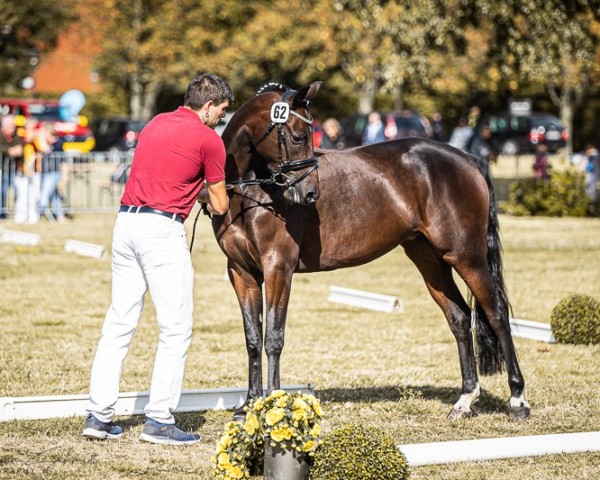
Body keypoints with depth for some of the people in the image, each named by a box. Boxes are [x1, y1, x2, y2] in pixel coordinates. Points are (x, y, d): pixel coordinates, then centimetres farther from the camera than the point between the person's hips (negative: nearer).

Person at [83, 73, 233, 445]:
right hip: (163, 229, -7)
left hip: (127, 221, 7)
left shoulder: (156, 124, 18)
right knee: (176, 329, 0)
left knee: (119, 323, 11)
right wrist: (214, 194, 26)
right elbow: (220, 207, 4)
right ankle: (159, 421, -1)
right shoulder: (209, 140, -2)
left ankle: (99, 415, 10)